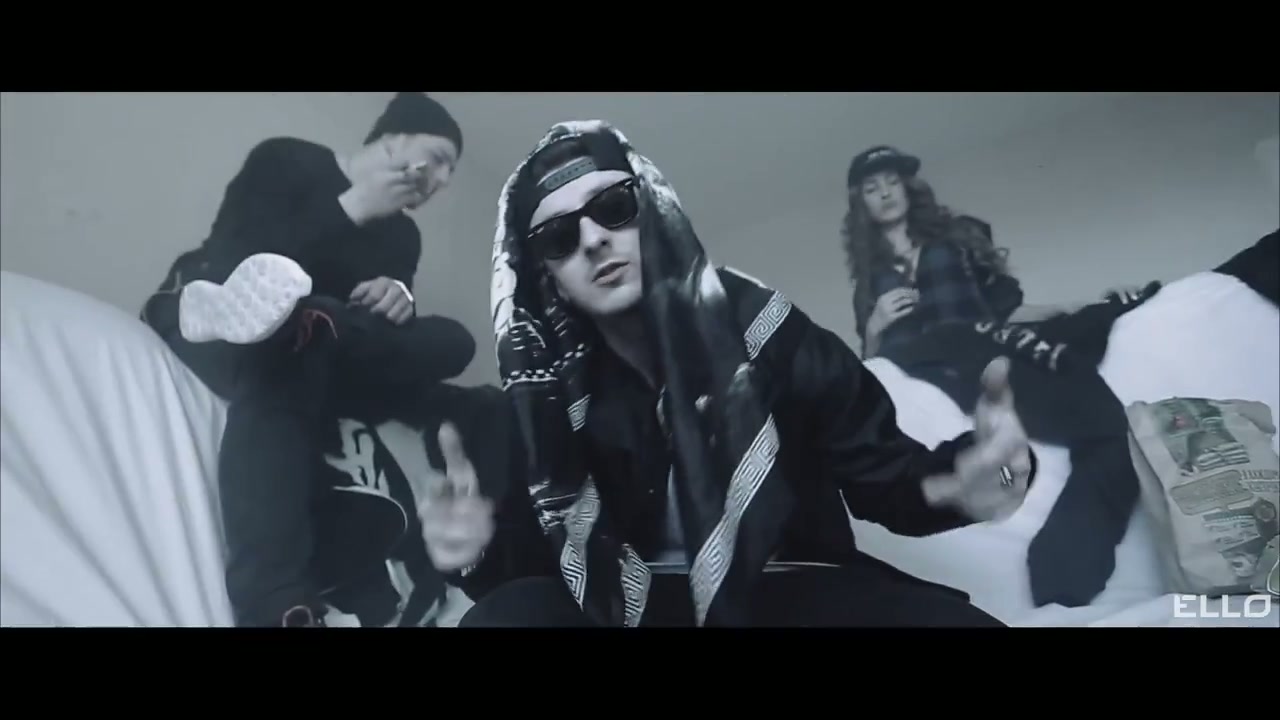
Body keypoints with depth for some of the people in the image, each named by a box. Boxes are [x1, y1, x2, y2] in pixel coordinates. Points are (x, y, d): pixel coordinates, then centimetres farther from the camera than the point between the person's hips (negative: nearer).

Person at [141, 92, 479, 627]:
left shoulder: (402, 236, 15)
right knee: (285, 362, -41)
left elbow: (379, 339, 3)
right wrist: (351, 210, -15)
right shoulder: (288, 161, 0)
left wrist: (399, 297, -20)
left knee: (449, 342, -18)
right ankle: (277, 604, -53)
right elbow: (232, 257, -16)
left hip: (312, 361, 5)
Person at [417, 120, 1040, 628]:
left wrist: (964, 472, -30)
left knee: (942, 617, -29)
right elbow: (529, 558, -2)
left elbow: (882, 470, -6)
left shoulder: (751, 322, -10)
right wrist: (482, 549, -28)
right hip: (632, 604, 1)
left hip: (785, 586, 0)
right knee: (509, 614, -29)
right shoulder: (546, 391, -5)